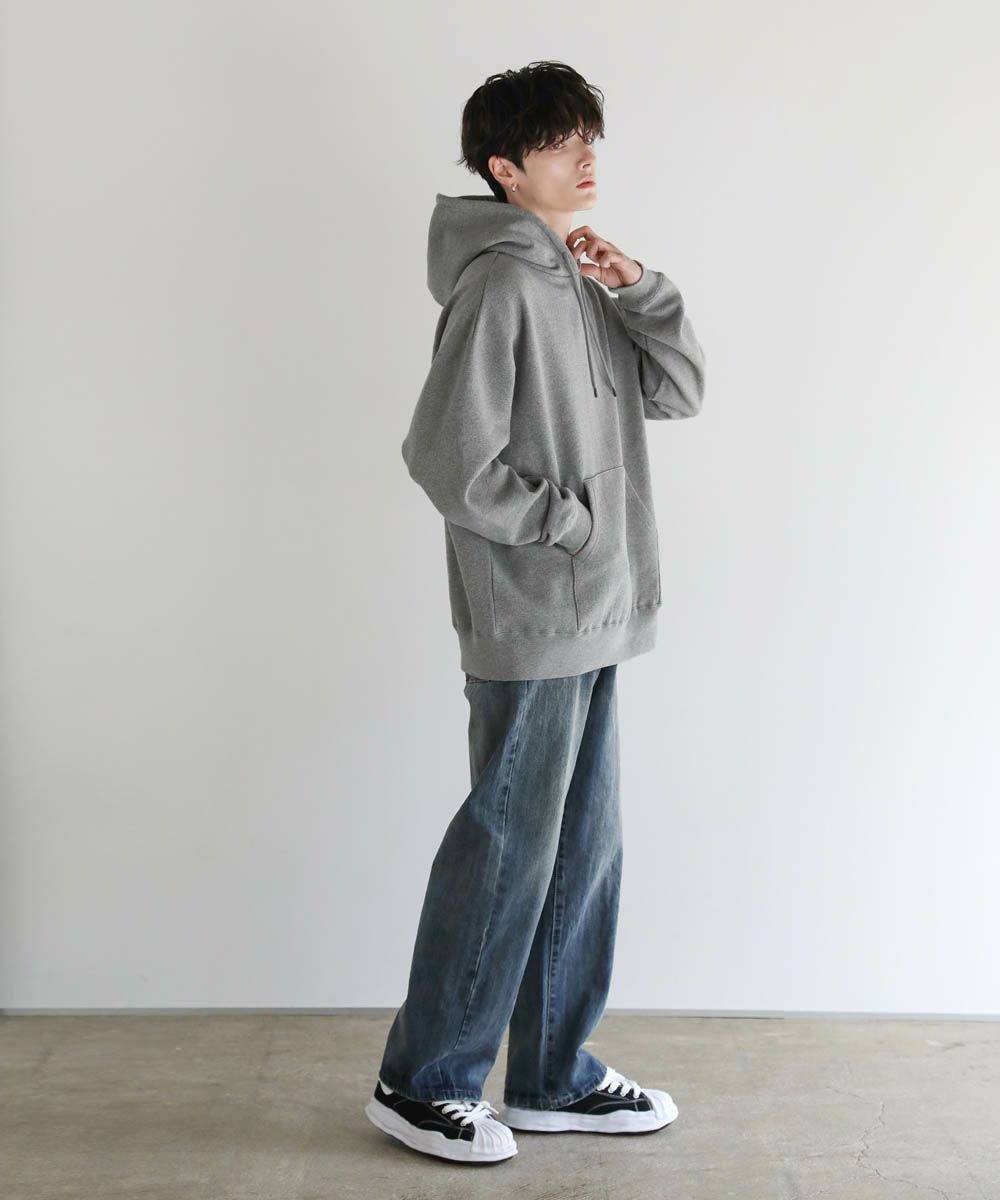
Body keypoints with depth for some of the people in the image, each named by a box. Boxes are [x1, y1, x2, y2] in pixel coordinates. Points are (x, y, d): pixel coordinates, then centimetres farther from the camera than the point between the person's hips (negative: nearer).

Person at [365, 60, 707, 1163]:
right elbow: (447, 459, -19)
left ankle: (553, 1078, 26)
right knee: (508, 850, -1)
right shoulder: (499, 285, -13)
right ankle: (421, 1082, 15)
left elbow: (678, 392, 13)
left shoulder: (579, 279, 15)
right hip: (530, 622, -9)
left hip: (590, 618, 9)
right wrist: (569, 520, -12)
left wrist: (639, 290, 0)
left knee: (582, 850, 13)